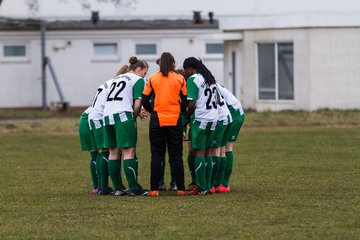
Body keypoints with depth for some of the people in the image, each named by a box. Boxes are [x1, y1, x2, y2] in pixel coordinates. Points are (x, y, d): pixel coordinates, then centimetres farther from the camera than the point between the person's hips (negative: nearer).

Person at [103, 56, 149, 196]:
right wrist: (134, 116, 10)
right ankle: (133, 188, -13)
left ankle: (117, 188, 11)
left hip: (107, 115, 7)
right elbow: (137, 104, -7)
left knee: (113, 152, 9)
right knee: (129, 152, -8)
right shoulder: (138, 80, 3)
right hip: (123, 115, -7)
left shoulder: (117, 78, 26)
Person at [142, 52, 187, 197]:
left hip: (157, 120, 0)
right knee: (176, 156, 6)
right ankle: (180, 188, 4)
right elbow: (185, 101, 3)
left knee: (156, 156, 5)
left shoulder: (152, 79, 3)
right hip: (175, 120, 0)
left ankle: (154, 189, 2)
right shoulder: (180, 79, 3)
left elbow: (144, 101, 1)